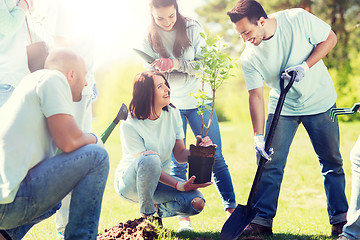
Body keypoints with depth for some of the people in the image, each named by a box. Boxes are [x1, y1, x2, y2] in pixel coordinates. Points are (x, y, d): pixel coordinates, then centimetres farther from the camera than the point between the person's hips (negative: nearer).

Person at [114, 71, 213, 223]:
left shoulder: (173, 115, -5)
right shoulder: (129, 126, -21)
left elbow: (180, 155, 1)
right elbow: (146, 162, -25)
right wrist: (178, 185, -35)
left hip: (160, 179, 5)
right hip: (129, 181, -5)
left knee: (196, 203, -21)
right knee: (151, 159, -39)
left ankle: (157, 210, 9)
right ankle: (146, 214, -17)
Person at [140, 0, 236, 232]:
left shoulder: (192, 28, -7)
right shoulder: (149, 39, -3)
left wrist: (175, 63, -27)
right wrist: (159, 69, -23)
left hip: (198, 100, -1)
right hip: (169, 104, 1)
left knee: (215, 158, 1)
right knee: (177, 164, 1)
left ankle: (232, 210, 8)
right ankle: (184, 218, 8)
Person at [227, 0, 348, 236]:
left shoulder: (298, 19, -21)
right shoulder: (249, 57, -16)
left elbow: (330, 38, -9)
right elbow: (256, 95, -14)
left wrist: (306, 66, -23)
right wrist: (258, 136, -22)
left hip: (320, 101, -1)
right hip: (282, 108, 1)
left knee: (331, 162, 5)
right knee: (270, 163, -4)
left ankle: (340, 219, 15)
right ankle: (262, 219, 4)